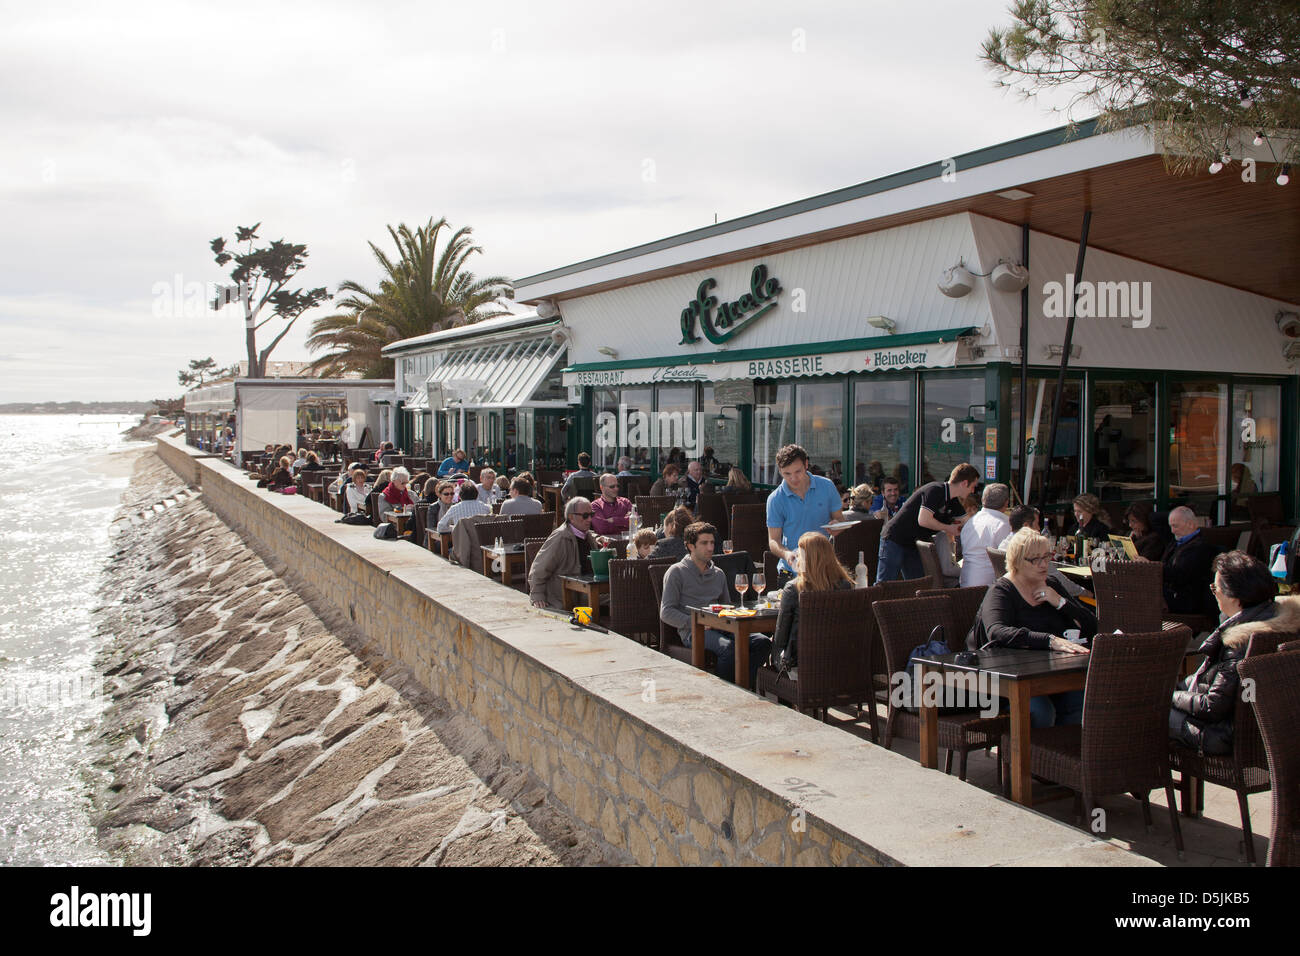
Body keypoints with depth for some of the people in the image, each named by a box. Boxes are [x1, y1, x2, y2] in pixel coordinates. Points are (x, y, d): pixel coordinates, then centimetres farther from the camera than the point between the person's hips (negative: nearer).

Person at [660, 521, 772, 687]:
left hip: (720, 628, 6)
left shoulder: (718, 574, 24)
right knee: (729, 648, -37)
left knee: (763, 642, -21)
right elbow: (666, 613, -2)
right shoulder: (677, 572, 6)